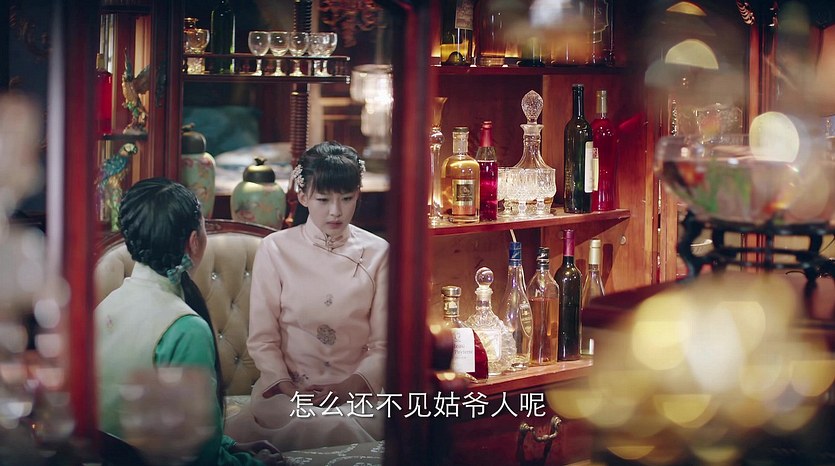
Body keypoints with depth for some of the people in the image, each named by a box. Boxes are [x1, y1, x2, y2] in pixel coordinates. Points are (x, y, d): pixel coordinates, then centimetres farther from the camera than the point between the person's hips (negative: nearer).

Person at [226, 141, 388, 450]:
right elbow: (262, 339, 1)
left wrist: (352, 385, -15)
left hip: (356, 388, 2)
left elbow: (383, 343, 3)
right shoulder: (275, 249, 3)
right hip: (286, 386, -2)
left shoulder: (377, 253, 6)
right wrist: (284, 386, -16)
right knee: (322, 426, -36)